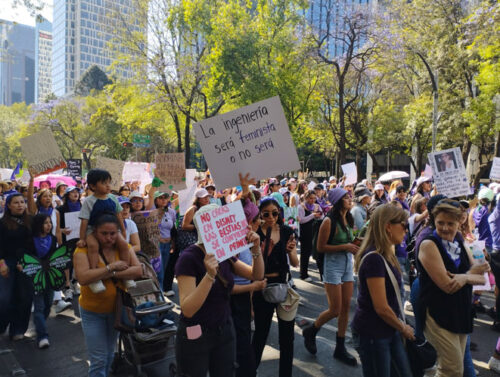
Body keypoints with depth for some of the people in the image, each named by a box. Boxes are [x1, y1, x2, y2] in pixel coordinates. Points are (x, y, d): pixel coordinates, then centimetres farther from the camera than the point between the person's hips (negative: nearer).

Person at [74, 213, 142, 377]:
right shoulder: (84, 250, -15)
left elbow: (138, 270, -17)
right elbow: (83, 277, -29)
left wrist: (110, 274, -25)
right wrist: (112, 267, -26)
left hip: (116, 308, 4)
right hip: (92, 311, -4)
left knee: (110, 354, 22)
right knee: (99, 359, 1)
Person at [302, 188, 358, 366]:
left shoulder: (348, 219, 5)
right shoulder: (329, 221, -16)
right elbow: (320, 247, -15)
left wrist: (354, 248, -1)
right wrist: (344, 247, -19)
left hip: (348, 264, 7)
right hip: (333, 265, -7)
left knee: (346, 307, 10)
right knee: (335, 310, -2)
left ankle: (340, 348, 24)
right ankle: (310, 331, 25)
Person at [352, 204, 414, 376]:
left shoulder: (386, 255, 7)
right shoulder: (374, 258, -24)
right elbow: (382, 308, -23)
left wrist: (401, 326, 7)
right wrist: (403, 328, -7)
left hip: (390, 330, 9)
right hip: (372, 334, -9)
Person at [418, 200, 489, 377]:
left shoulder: (460, 244, 9)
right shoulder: (428, 244, -14)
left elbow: (482, 278, 3)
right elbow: (446, 285, -20)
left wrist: (464, 278, -19)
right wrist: (472, 272, -6)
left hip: (461, 314, 7)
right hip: (438, 314, -7)